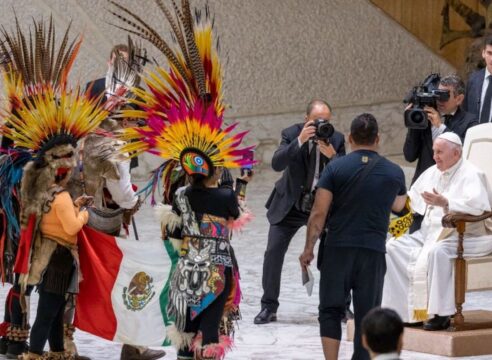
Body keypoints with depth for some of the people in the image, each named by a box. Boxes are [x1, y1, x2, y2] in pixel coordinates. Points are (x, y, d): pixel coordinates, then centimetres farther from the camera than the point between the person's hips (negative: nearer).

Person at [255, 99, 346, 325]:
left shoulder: (336, 139, -7)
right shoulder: (292, 134, -11)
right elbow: (276, 164, -26)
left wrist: (332, 156, -32)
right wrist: (300, 141, -37)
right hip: (290, 205, -1)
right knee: (273, 252, -8)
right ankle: (268, 307, 4)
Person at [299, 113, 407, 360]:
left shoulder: (336, 168, -3)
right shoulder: (394, 173, 4)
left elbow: (318, 213, -6)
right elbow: (398, 206, 24)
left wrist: (308, 249, 2)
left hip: (338, 248, -1)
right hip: (373, 251, 1)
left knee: (331, 310, 8)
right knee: (366, 315, 7)